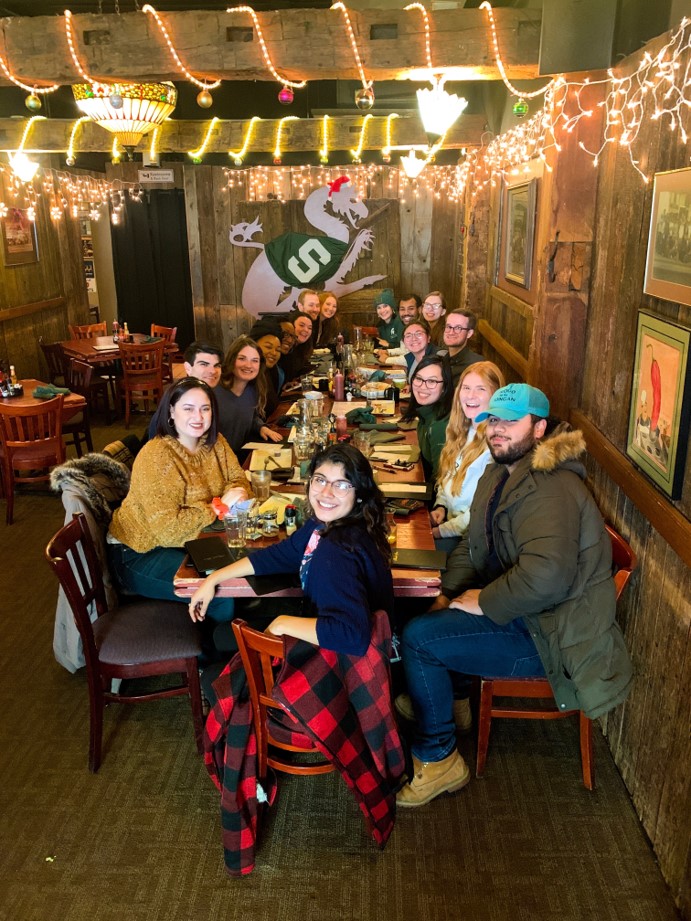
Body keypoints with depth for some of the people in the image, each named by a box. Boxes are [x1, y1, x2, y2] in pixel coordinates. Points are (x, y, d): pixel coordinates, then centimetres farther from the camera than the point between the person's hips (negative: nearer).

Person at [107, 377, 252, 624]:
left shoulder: (215, 443, -2)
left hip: (189, 542, 7)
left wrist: (236, 493, -19)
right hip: (140, 554, -7)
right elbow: (168, 529, -30)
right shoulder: (155, 457, -25)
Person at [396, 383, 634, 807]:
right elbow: (473, 546, 18)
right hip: (519, 615, 10)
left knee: (419, 638, -17)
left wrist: (484, 602, -22)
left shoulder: (550, 489, -24)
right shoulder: (500, 475, 9)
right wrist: (449, 595, 3)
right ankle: (451, 701, 20)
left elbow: (546, 574, -37)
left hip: (549, 635, -10)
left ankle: (438, 760, 2)